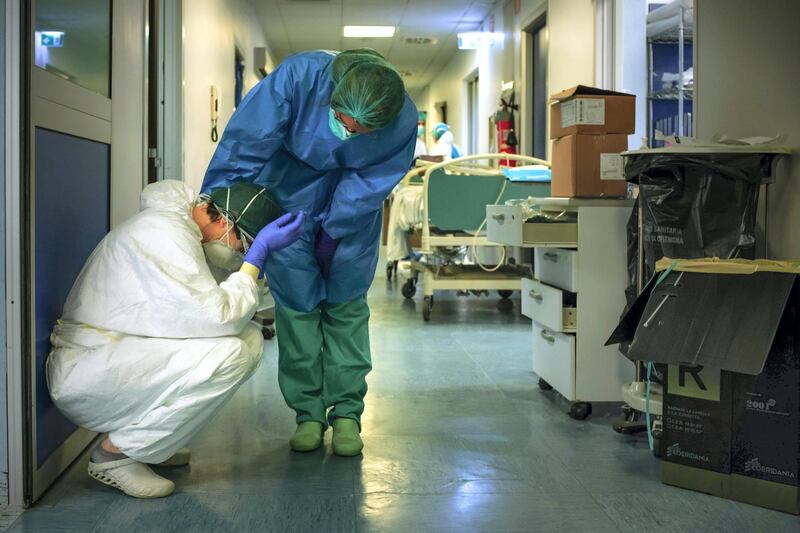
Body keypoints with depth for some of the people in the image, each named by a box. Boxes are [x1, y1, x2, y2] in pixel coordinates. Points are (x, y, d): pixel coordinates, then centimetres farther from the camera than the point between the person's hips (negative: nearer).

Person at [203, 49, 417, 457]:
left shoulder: (403, 122, -29)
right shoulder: (299, 75, -34)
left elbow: (368, 185, -18)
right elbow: (244, 144, -33)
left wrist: (329, 231, -23)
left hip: (353, 212, 1)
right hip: (290, 198, 0)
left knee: (346, 308, 3)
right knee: (296, 306, 0)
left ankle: (346, 412, 15)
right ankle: (308, 413, 12)